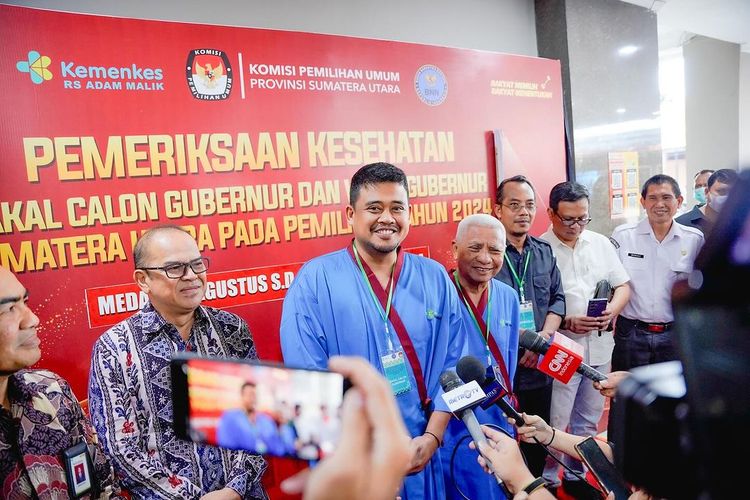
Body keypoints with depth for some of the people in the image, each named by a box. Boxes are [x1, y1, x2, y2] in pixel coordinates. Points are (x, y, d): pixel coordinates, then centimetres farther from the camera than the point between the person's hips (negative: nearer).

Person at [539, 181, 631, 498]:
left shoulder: (601, 243, 5)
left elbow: (623, 285, 10)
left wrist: (611, 311, -10)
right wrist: (566, 323, -21)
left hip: (599, 347, 6)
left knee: (588, 421, 19)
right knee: (554, 423, 5)